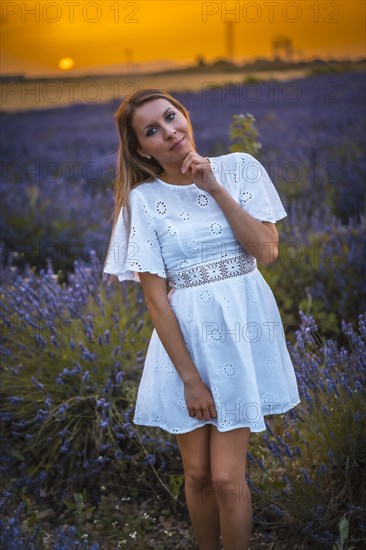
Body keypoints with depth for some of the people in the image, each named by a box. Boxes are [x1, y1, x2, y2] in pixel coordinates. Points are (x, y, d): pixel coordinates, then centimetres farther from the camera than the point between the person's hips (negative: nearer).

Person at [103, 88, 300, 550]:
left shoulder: (239, 168, 0)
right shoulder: (143, 199, -4)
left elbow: (266, 251, -9)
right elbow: (156, 299, -6)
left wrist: (215, 188, -13)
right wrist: (189, 377, -10)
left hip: (243, 329, 0)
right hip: (184, 338, 0)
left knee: (227, 477, -3)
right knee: (197, 474, 10)